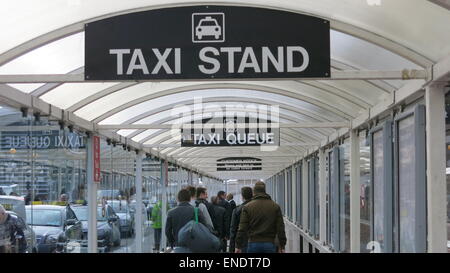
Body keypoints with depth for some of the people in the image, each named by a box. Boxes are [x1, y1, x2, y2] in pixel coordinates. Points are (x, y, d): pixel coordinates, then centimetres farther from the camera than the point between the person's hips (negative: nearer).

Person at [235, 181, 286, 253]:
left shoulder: (247, 207, -1)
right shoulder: (275, 206, 4)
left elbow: (242, 229, -3)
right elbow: (280, 228, 3)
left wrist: (238, 246, 2)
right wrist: (282, 246, 8)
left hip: (253, 244, -1)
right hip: (269, 244, 1)